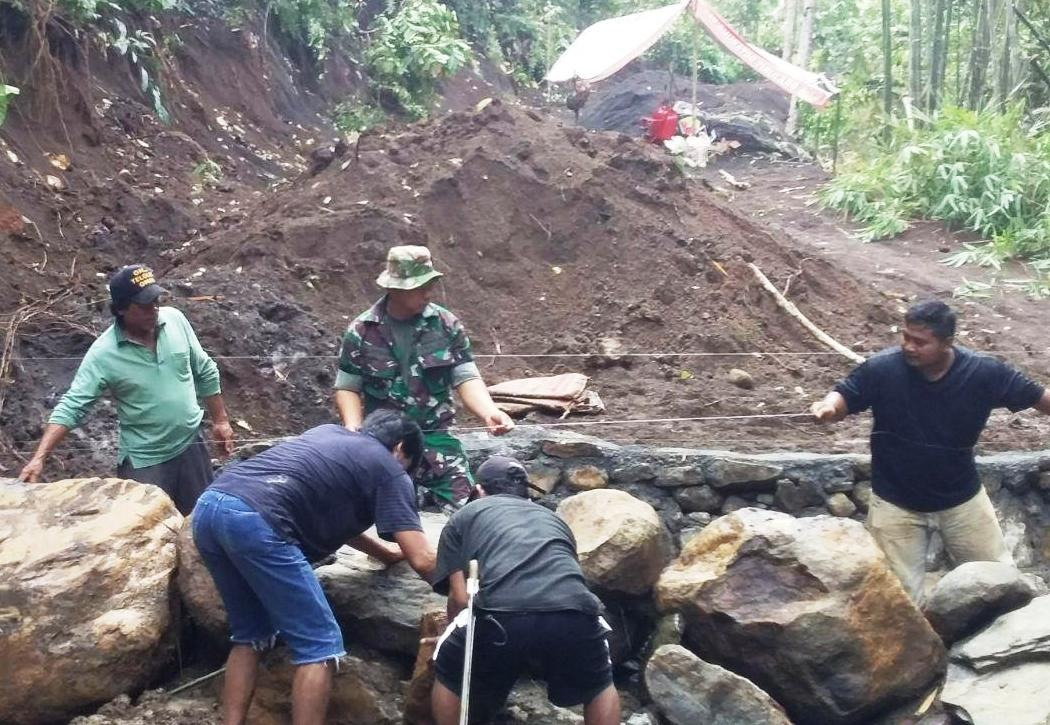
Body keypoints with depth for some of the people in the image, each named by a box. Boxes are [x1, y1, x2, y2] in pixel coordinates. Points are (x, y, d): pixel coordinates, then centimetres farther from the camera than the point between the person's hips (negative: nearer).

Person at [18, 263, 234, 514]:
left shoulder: (175, 319, -9)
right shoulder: (103, 353, -19)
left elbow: (205, 372, 4)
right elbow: (71, 407, -20)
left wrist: (220, 421, 8)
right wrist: (39, 458, -29)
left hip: (191, 444, 4)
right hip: (144, 460, -3)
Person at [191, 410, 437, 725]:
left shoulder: (328, 433, 33)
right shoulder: (388, 469, 12)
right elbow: (422, 560, 5)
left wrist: (385, 552, 49)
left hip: (208, 506, 9)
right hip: (254, 520, -8)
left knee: (251, 636, 23)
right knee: (320, 647, 1)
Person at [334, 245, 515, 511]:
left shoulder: (446, 325, 0)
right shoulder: (362, 331, -2)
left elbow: (467, 378, -2)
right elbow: (347, 388, 5)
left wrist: (490, 413, -21)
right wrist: (354, 429, -13)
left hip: (435, 437, 1)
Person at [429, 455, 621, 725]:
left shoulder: (464, 516, 29)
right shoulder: (552, 518, 38)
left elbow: (459, 597, 20)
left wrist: (459, 632, 43)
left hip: (501, 614, -3)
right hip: (574, 613, 3)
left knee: (448, 679, 28)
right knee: (600, 687, 34)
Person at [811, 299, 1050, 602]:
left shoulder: (983, 372, -17)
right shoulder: (881, 369, -20)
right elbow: (844, 397, -10)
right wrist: (829, 406, -33)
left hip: (962, 499, 2)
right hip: (896, 503, -2)